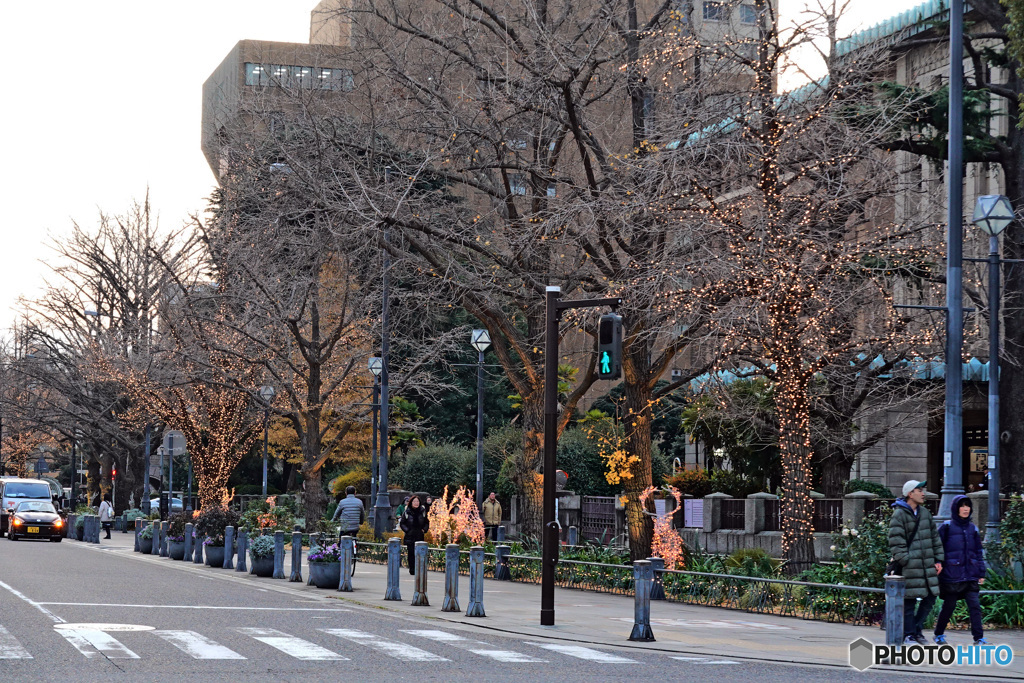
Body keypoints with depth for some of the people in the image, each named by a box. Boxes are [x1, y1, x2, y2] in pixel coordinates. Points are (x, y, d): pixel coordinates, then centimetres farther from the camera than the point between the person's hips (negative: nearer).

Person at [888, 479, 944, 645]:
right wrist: (905, 560, -16)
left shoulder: (925, 513, 15)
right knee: (909, 601, -3)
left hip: (927, 565, 7)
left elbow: (934, 537, 19)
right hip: (910, 567, -7)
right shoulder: (899, 515, -7)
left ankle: (917, 629, 21)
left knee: (930, 596, 8)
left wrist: (938, 559, 12)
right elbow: (896, 541, -11)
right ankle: (909, 634, 5)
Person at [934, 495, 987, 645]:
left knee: (975, 605, -5)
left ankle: (978, 637, -4)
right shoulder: (947, 527, -1)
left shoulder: (972, 529, 13)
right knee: (949, 605, 4)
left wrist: (981, 573, 12)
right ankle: (938, 634, 20)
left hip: (970, 576, 4)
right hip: (952, 575, -4)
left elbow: (978, 552, 16)